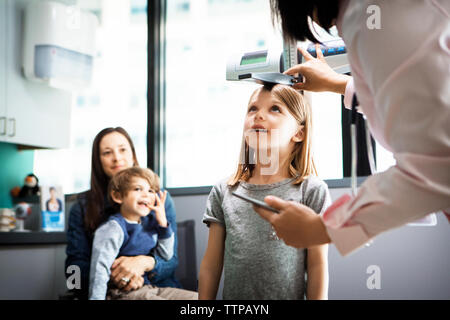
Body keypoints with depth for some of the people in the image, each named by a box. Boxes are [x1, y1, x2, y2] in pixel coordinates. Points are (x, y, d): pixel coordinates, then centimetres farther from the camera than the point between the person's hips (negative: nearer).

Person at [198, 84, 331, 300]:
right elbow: (211, 264, 4)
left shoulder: (311, 191, -7)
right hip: (233, 296, 3)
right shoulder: (224, 192, 2)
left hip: (289, 295, -2)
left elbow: (318, 266, -6)